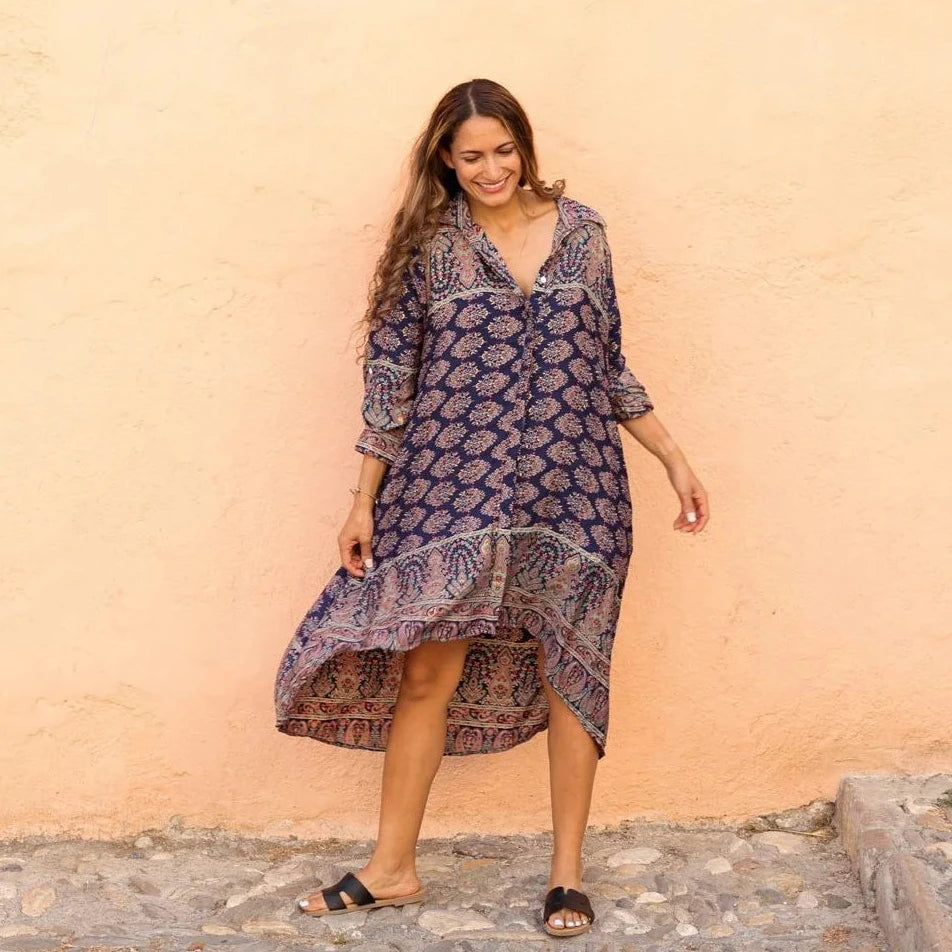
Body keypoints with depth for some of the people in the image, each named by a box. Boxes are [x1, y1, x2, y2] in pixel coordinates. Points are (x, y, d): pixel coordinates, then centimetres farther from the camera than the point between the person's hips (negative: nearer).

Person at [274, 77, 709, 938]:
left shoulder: (582, 230, 7)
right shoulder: (429, 243, 2)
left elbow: (609, 365, 12)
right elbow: (390, 373, 1)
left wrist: (675, 458, 9)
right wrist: (365, 500, -1)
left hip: (572, 490, 2)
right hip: (453, 489, -1)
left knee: (571, 673, 7)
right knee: (426, 675, 3)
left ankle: (568, 871, 22)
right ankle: (393, 868, 20)